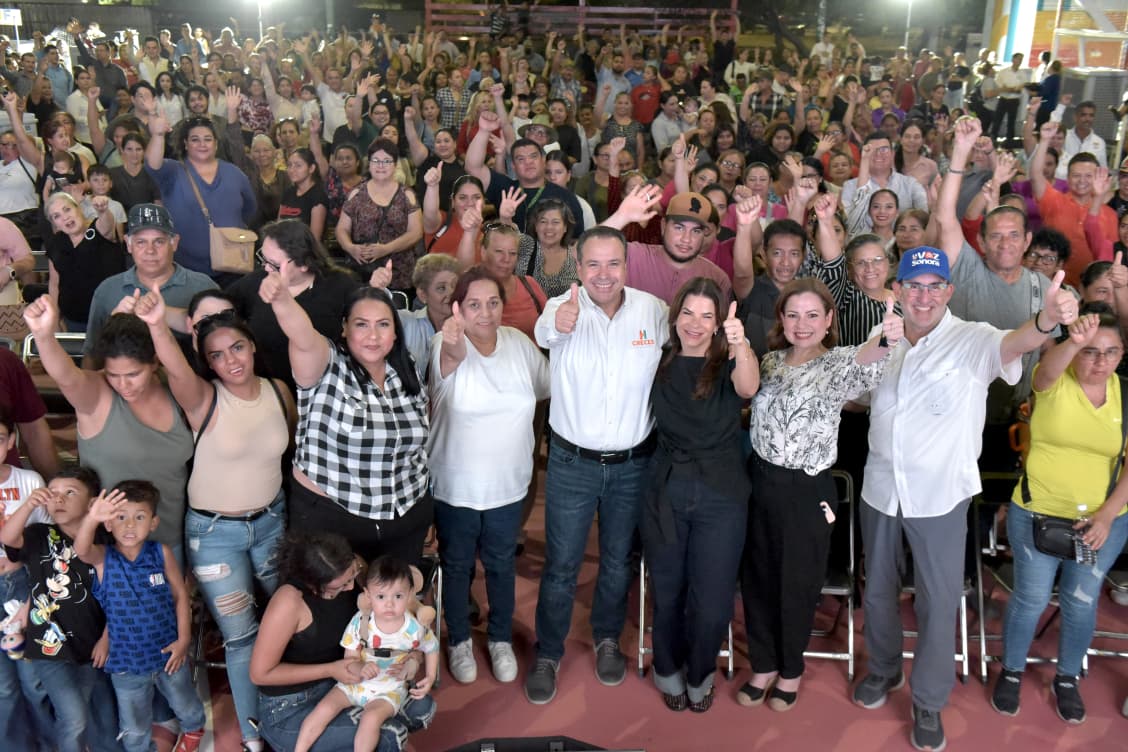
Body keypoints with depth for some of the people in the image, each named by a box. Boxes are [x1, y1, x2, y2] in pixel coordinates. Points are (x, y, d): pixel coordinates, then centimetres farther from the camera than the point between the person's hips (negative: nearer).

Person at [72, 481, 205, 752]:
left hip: (169, 652, 1)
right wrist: (91, 519, -59)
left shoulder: (161, 553, -13)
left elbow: (180, 594, -4)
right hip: (126, 661, -1)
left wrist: (183, 639, -8)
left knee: (186, 706, 27)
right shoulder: (102, 557, -15)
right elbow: (81, 549, -38)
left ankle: (194, 728, 59)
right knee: (134, 728, 17)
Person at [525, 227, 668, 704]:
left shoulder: (654, 310, -8)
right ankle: (548, 655, 31)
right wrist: (557, 325, -63)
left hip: (634, 463, 2)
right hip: (572, 462, -2)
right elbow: (545, 330, -39)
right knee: (560, 564, 10)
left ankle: (607, 639, 44)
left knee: (618, 561, 19)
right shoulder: (563, 306, -15)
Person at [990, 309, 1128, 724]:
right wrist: (1073, 341, -60)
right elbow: (1049, 367, -39)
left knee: (1082, 602, 14)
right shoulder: (1055, 382, -12)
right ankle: (1012, 672, 31)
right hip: (1037, 515, -2)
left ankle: (1067, 678, 37)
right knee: (1030, 599, 8)